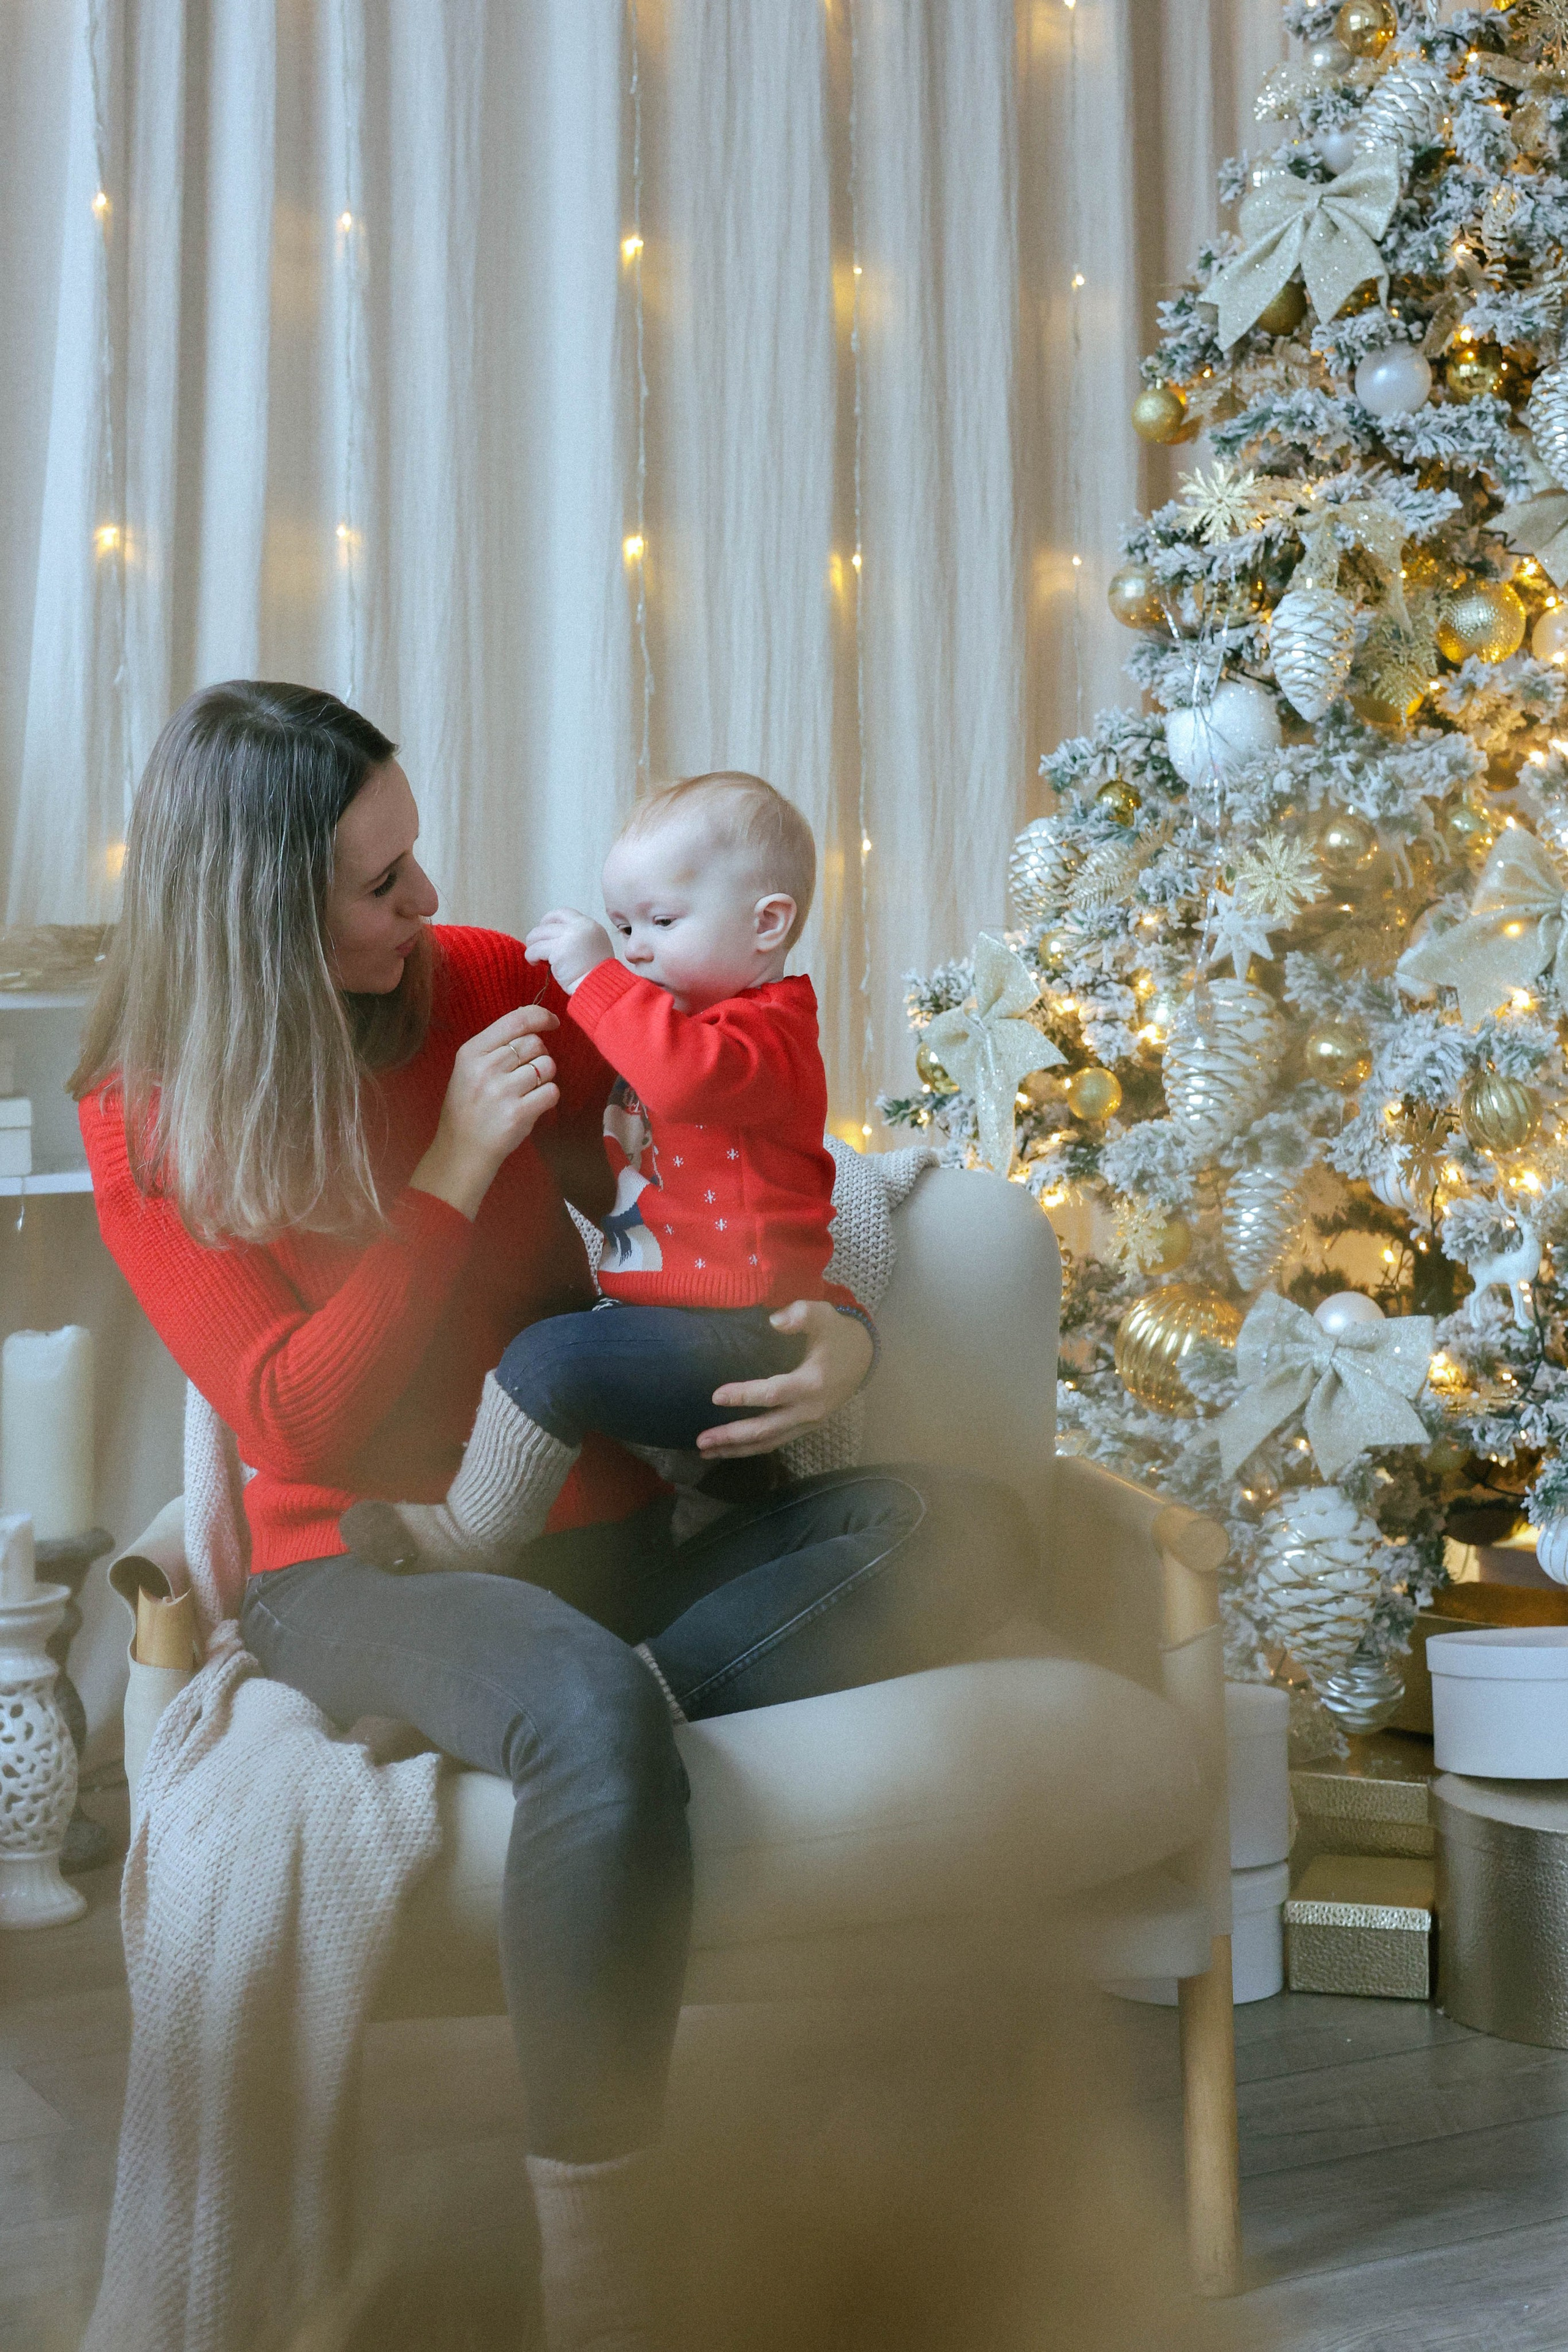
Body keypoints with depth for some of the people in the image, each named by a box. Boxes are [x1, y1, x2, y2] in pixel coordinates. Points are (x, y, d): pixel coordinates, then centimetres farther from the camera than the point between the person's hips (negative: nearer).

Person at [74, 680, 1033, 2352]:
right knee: (592, 1713, -38)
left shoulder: (483, 987, 3)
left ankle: (590, 1719, -24)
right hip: (360, 1570, -4)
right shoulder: (148, 1125, -5)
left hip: (592, 1534, 5)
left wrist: (834, 1332, -9)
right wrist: (451, 1173, -18)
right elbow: (299, 1426, -13)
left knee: (959, 1535, -16)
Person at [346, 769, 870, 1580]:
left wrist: (594, 976, -27)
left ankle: (467, 1537, -11)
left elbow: (688, 1074, -37)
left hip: (735, 1339, -12)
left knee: (552, 1357, -27)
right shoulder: (676, 1020, 23)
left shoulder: (765, 1030, -11)